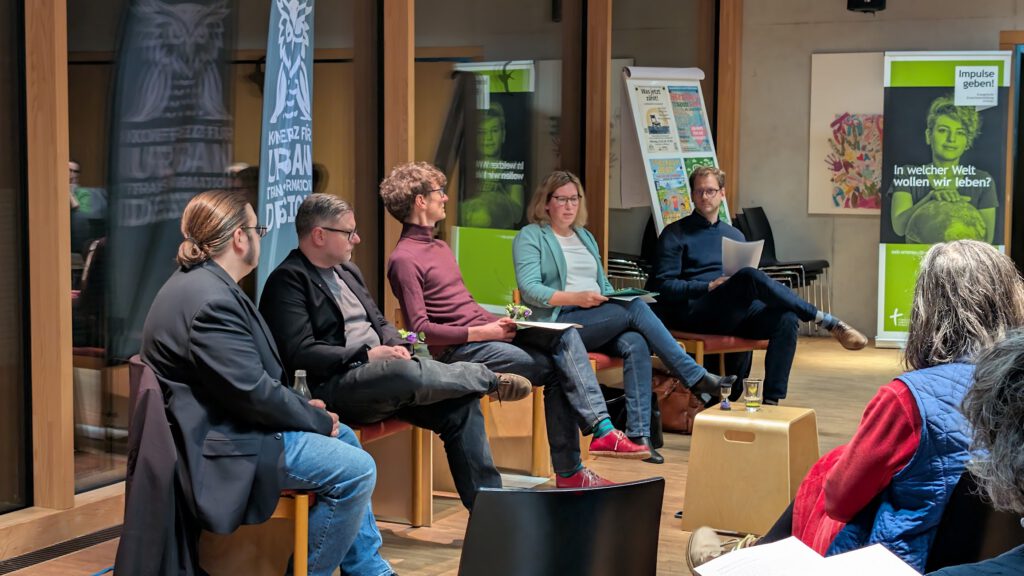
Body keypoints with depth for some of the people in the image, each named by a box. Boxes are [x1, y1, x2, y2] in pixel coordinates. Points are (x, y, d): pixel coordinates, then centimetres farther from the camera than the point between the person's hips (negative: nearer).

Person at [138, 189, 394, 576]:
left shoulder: (203, 283, 10)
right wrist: (318, 419, -10)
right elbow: (254, 392, -25)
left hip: (227, 424, 12)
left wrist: (305, 408, 4)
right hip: (224, 448, -12)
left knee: (344, 439, 21)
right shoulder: (210, 301, -25)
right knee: (356, 470, -16)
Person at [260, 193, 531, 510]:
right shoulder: (288, 281, -8)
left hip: (384, 375, 9)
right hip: (336, 385, -9)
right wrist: (367, 355, -18)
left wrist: (396, 346, 0)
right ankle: (491, 380, -6)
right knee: (407, 373, -35)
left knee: (461, 405, -12)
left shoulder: (347, 270, 19)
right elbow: (300, 353, -18)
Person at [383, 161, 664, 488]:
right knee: (555, 369, -18)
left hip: (485, 331, 8)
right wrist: (482, 332, -17)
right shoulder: (404, 259, -9)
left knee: (564, 336, -14)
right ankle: (568, 471, -9)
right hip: (459, 349, -8)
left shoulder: (440, 248, 22)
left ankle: (601, 427, -25)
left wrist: (499, 321, 6)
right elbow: (421, 330, -17)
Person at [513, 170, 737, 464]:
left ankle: (639, 432, -36)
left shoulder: (585, 237, 27)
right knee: (636, 308, -28)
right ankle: (697, 376, -24)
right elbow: (529, 290, -8)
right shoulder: (530, 237, 6)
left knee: (635, 344, -30)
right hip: (559, 323, -6)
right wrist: (577, 298, -20)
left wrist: (611, 299, 1)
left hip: (599, 323, 6)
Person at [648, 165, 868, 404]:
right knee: (750, 277, -32)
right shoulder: (675, 234, 7)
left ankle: (771, 401, -30)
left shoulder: (734, 235, 23)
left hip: (734, 315, 5)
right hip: (693, 315, -5)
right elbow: (663, 286, -3)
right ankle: (828, 322, -29)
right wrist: (710, 287, -15)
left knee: (786, 319, -25)